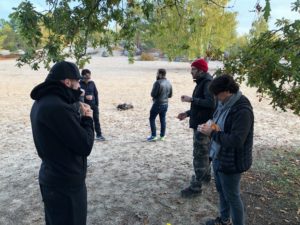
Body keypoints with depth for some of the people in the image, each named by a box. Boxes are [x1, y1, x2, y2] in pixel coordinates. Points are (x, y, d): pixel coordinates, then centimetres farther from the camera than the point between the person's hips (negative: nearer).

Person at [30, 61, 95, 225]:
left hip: (52, 178, 9)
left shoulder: (41, 102, 4)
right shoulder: (57, 107, -28)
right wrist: (88, 119, -9)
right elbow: (85, 146, -23)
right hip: (66, 183, -9)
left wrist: (80, 118, -3)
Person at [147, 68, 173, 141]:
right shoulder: (169, 83, 5)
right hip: (165, 104, 7)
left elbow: (153, 94, -19)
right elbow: (170, 95, 11)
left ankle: (153, 136, 5)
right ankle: (162, 135, 19)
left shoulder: (158, 82, -19)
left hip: (157, 104, -7)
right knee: (163, 120, 14)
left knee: (152, 119, 6)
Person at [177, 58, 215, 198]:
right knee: (204, 152, 22)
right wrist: (188, 113, 13)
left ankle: (196, 186, 3)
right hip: (201, 123, 10)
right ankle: (206, 175, 39)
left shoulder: (208, 83, -17)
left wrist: (191, 99, -25)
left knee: (199, 155, -5)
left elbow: (210, 103, -30)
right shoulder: (201, 83, 15)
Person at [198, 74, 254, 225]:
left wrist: (212, 133, -23)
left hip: (231, 162, -9)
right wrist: (210, 127, -5)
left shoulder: (242, 110, -26)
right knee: (221, 190, 25)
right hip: (218, 157, 9)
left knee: (232, 196, 9)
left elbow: (236, 141, -31)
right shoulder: (224, 104, 1)